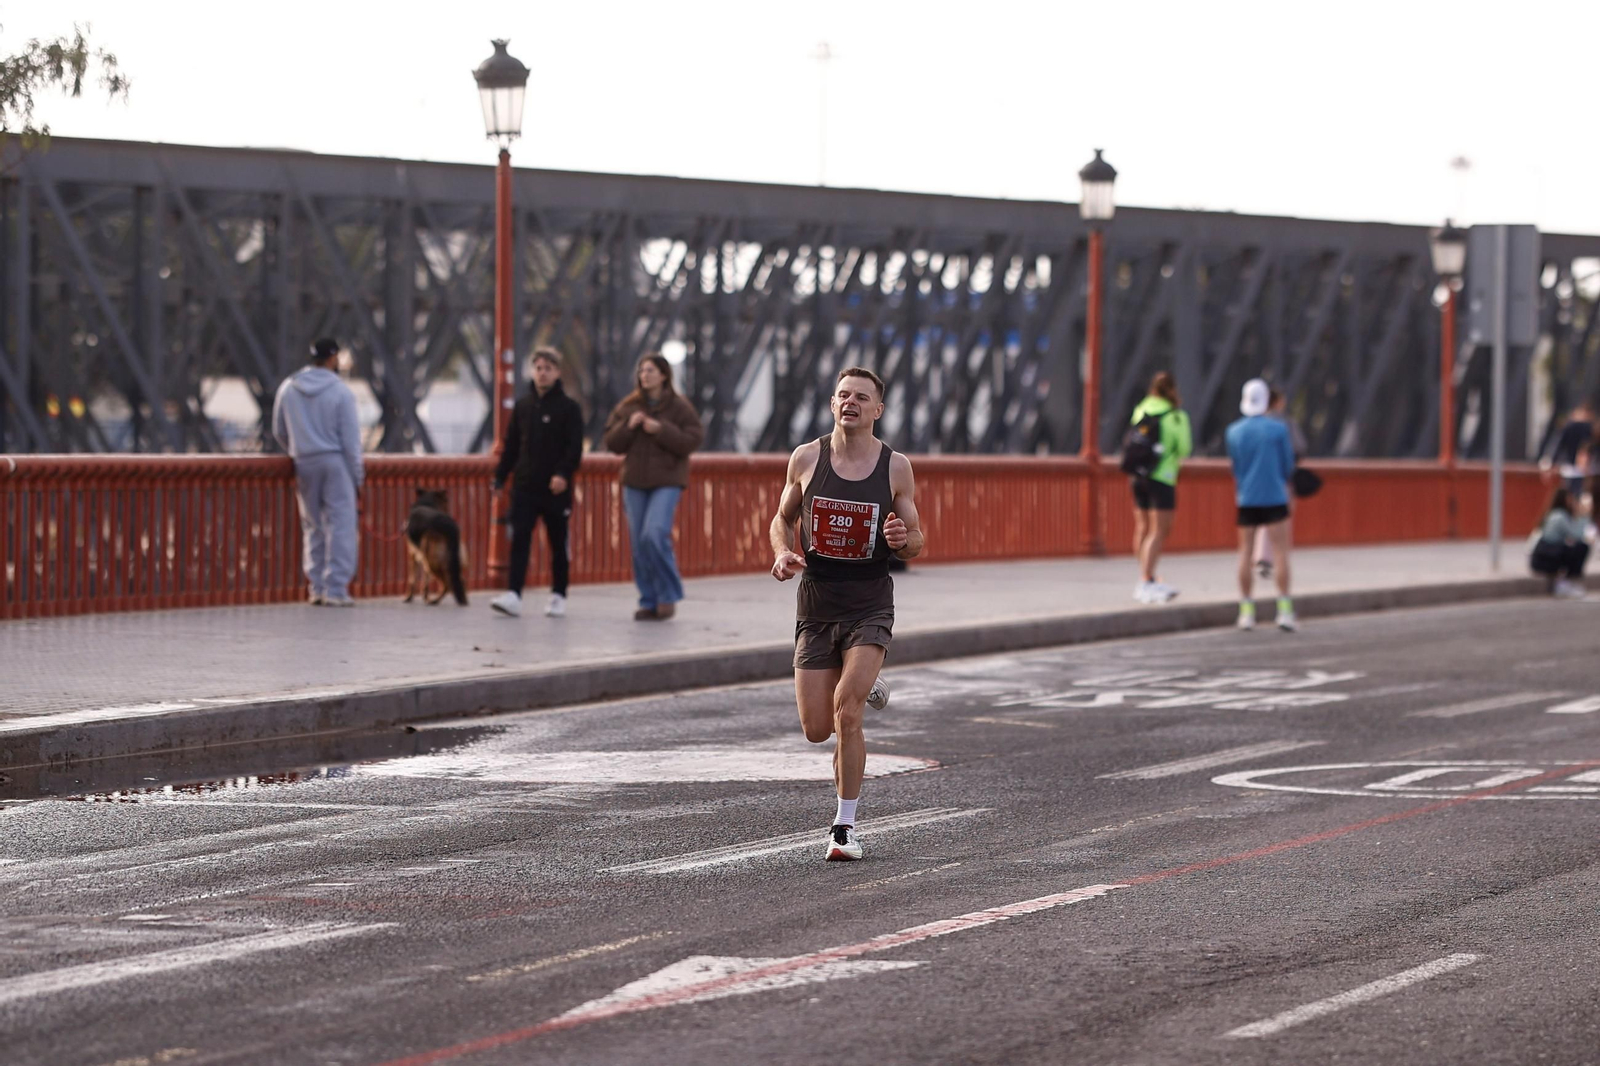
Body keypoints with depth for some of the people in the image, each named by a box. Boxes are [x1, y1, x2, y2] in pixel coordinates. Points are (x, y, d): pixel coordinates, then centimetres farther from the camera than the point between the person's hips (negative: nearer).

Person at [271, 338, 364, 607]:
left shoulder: (288, 388, 4)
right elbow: (351, 439, -6)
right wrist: (357, 478, -1)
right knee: (341, 526, -2)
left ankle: (316, 587, 11)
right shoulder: (341, 392, -7)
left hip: (304, 464, 4)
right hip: (335, 463, -4)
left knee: (313, 527, 13)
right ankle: (336, 588, -9)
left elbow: (279, 432, 13)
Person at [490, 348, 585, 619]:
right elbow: (511, 446, 15)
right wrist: (499, 477, 7)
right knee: (519, 540, -8)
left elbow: (575, 447, -10)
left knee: (558, 543, 7)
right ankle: (513, 595, -16)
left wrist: (564, 474, -25)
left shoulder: (569, 408, -1)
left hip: (556, 489, -3)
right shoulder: (522, 406, 12)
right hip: (524, 486, 3)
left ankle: (558, 596, 17)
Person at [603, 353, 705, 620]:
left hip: (667, 482, -5)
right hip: (635, 482, 5)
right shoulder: (628, 406, 8)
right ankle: (649, 603, 11)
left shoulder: (680, 407, -3)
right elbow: (612, 443, 6)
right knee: (639, 545, 3)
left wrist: (660, 430, -19)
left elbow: (692, 440, -11)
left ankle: (668, 595, -4)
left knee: (655, 535, -20)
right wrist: (628, 426, -11)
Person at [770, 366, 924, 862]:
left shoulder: (896, 467, -3)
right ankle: (863, 689, 39)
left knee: (846, 714, -17)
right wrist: (782, 553, -9)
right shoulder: (806, 458, -1)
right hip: (816, 603, 2)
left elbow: (915, 542, 5)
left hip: (870, 604, -2)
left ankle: (845, 825, -4)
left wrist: (903, 539, -19)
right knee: (817, 729, 3)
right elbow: (782, 518, 13)